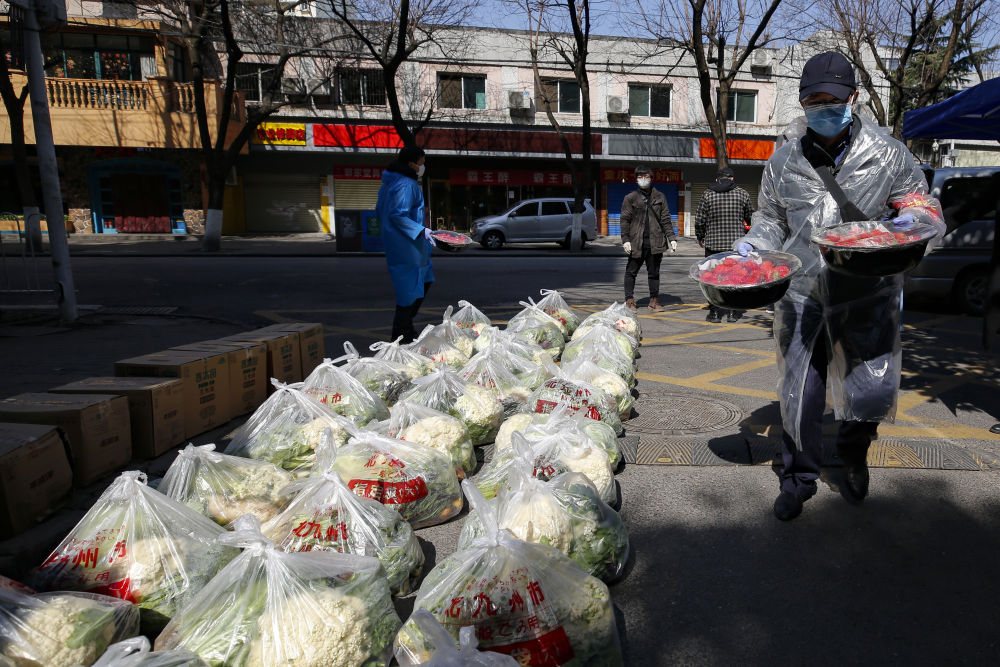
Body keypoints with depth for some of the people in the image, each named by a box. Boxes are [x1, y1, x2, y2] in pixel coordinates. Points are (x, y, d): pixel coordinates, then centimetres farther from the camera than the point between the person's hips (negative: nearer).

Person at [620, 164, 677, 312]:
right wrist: (625, 240, -8)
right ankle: (629, 301, 12)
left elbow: (666, 220, 11)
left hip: (655, 243, 2)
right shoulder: (630, 198, 4)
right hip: (636, 243, -1)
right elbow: (625, 220, 1)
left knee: (654, 272, 8)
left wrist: (671, 238, 3)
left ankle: (654, 300, 16)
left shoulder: (659, 197, 11)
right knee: (631, 272, 3)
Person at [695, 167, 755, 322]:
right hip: (737, 244, 1)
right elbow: (750, 217, 13)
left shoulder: (707, 194, -1)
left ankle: (714, 312, 6)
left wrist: (700, 237, 15)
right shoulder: (742, 194, 1)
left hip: (713, 243, -1)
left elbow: (699, 220, -1)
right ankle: (732, 312, 13)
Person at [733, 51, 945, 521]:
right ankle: (799, 477, 30)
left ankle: (853, 451, 33)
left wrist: (913, 220, -13)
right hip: (802, 292, 1)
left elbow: (923, 206, 10)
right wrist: (754, 244, -4)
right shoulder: (784, 160, 5)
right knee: (798, 393, 7)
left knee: (872, 393, -4)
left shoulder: (888, 155, 2)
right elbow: (771, 219, 17)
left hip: (867, 293, -1)